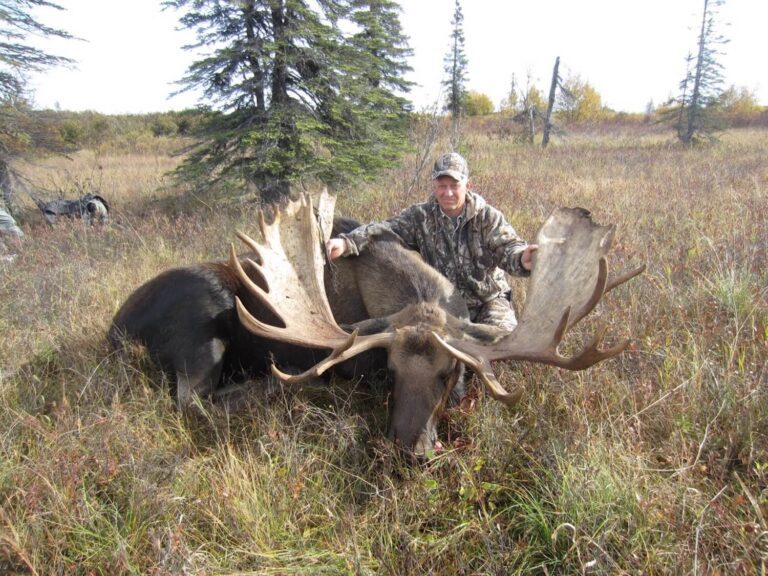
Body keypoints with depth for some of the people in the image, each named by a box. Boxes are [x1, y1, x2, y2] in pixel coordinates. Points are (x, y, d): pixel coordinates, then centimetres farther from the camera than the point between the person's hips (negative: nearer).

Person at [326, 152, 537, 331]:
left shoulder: (488, 217, -7)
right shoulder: (420, 216, -5)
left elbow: (507, 246, -20)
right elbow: (385, 230, -17)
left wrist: (521, 259, -48)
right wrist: (346, 242, -37)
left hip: (488, 300, -1)